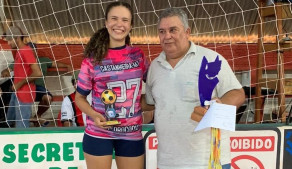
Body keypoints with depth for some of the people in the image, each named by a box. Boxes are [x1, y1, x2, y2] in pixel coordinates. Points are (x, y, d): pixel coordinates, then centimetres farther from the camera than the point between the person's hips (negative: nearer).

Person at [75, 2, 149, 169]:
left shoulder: (138, 55, 2)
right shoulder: (93, 59, -6)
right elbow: (80, 97, 2)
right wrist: (94, 115, -15)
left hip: (132, 134, 2)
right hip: (98, 133, -2)